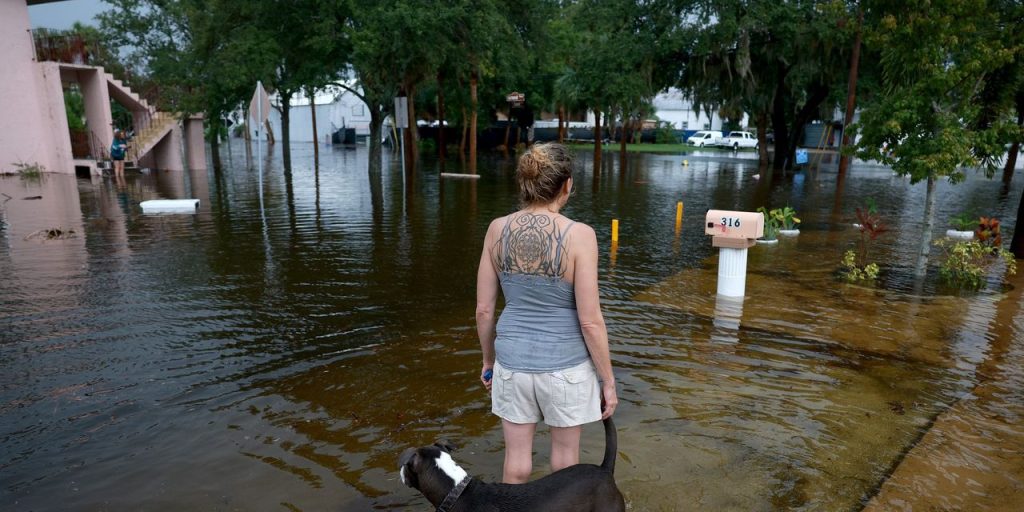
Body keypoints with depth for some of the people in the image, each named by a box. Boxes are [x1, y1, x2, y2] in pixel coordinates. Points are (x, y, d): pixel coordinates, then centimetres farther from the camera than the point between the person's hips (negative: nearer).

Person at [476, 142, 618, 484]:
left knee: (516, 456, 18)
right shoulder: (578, 235, -18)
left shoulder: (497, 229, -7)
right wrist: (608, 381, -4)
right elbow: (590, 321, -16)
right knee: (565, 450, 21)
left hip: (514, 361, 3)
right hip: (564, 365, -2)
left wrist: (488, 360, 15)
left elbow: (484, 309, -1)